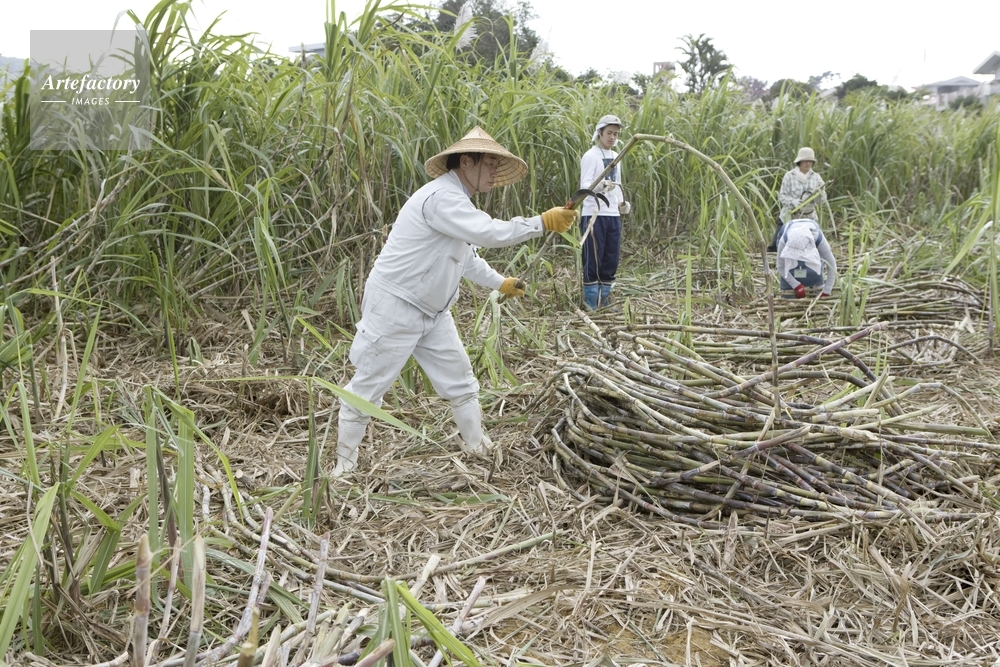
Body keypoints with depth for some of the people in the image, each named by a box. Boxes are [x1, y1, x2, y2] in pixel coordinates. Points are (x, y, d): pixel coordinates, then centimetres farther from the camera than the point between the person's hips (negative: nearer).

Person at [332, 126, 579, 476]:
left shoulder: (456, 202, 12)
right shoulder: (441, 197, -23)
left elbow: (466, 255, 26)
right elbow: (489, 233, -32)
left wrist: (500, 282, 28)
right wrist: (543, 223, -25)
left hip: (432, 311, 10)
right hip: (394, 307, -10)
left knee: (459, 379, 13)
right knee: (368, 386, 3)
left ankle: (478, 447, 27)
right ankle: (344, 463, 17)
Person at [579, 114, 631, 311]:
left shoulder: (616, 157, 17)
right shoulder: (590, 156, -6)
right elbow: (584, 185, -17)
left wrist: (622, 203, 6)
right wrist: (600, 186, -37)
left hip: (613, 215, 7)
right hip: (594, 214, -7)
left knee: (611, 260, 9)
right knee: (593, 261, -5)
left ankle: (604, 301, 18)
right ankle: (591, 305, 1)